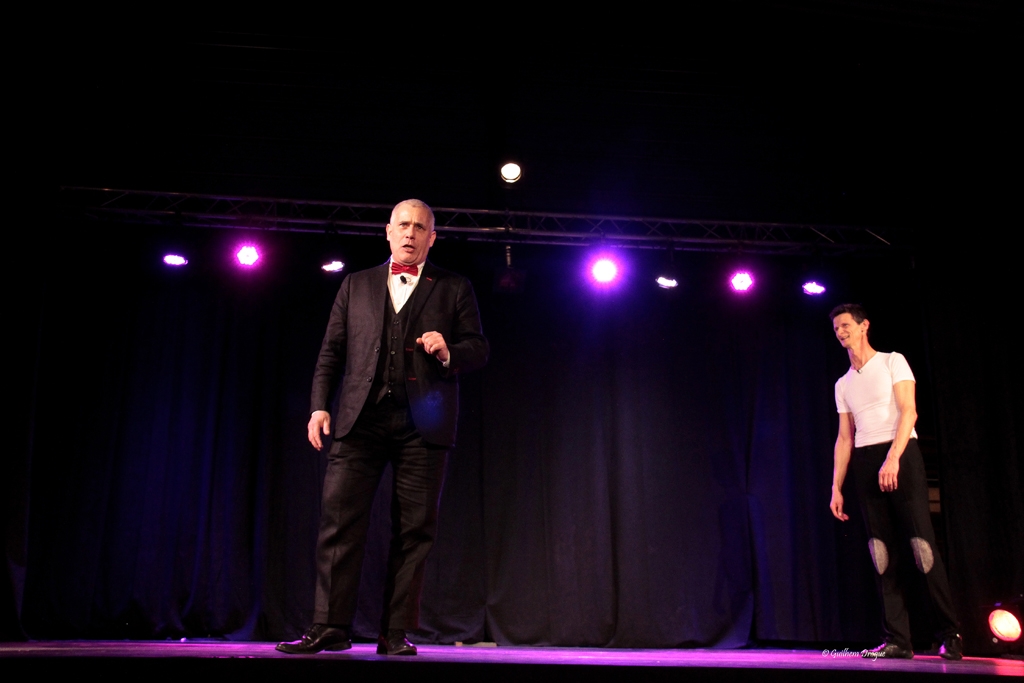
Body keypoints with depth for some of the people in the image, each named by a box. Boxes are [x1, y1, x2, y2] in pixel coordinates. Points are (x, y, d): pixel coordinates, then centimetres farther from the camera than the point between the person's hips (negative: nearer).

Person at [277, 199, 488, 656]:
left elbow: (479, 349, 10)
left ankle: (396, 633, 6)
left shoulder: (454, 289, 14)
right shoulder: (356, 285, 19)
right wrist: (320, 406, 3)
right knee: (339, 520, -5)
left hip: (423, 424, -1)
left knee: (414, 530, -1)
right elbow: (331, 353, 15)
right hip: (362, 418, 1)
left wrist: (449, 353, -12)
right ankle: (330, 626, 1)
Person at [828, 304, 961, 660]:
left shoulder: (893, 362, 5)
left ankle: (950, 635, -2)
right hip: (865, 464, 5)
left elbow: (909, 411, -7)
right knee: (882, 553, 0)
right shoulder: (843, 384, 20)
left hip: (901, 455, -5)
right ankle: (897, 640, 2)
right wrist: (836, 487, 10)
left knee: (921, 544, -11)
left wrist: (893, 458, -21)